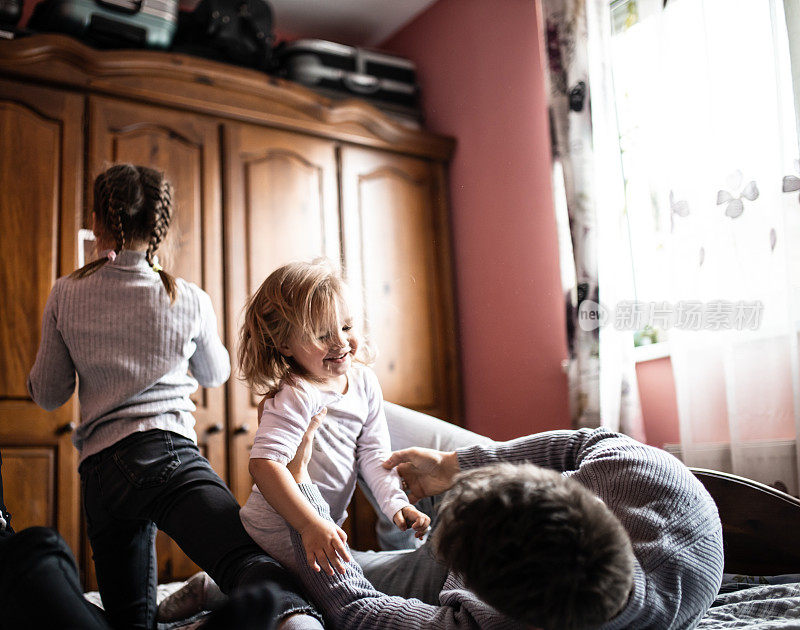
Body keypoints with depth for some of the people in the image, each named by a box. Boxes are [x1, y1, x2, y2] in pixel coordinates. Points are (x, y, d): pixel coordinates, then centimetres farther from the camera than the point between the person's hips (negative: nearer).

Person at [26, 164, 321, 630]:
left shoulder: (66, 296, 9)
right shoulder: (191, 301, 4)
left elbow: (48, 395, 16)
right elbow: (215, 374, 23)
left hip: (98, 472, 3)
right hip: (166, 452, -3)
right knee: (246, 558, -26)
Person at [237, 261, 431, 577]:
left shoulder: (364, 381, -1)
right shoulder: (296, 397, -26)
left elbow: (373, 453, 3)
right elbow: (264, 463, -36)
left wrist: (396, 503, -11)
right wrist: (312, 526, -43)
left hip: (326, 524, 8)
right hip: (282, 536, -8)